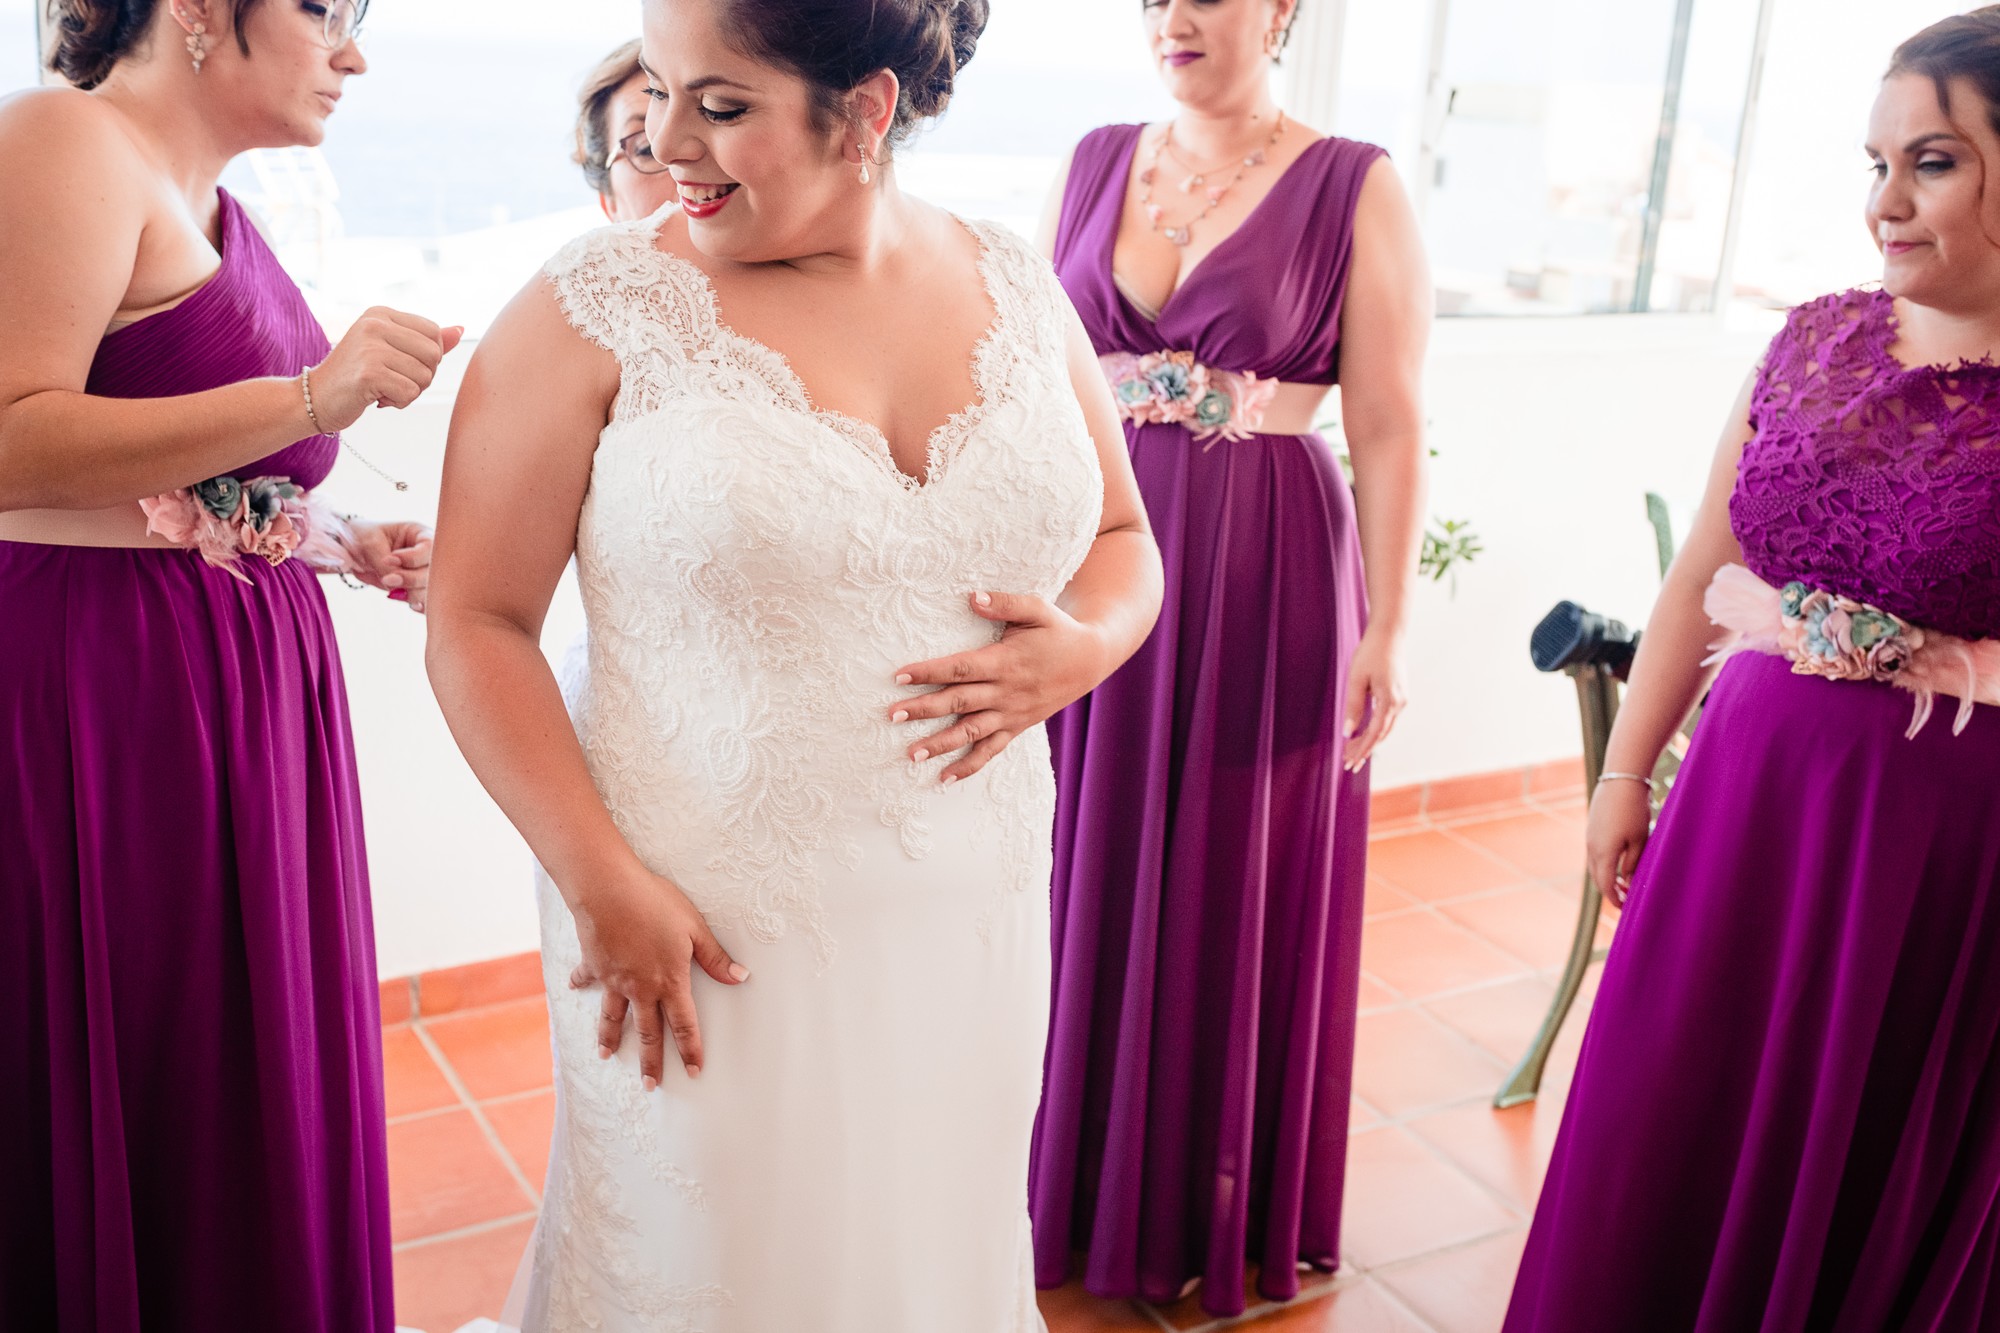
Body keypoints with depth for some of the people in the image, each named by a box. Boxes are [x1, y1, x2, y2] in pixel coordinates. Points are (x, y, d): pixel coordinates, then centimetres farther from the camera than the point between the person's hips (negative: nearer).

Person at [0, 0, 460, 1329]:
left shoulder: (213, 208, 17)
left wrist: (343, 544, 11)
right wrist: (309, 396, -25)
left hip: (246, 682, 9)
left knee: (251, 1108, 15)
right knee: (124, 1109, 4)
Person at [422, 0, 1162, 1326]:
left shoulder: (1020, 292, 3)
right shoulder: (600, 306, -8)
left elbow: (1122, 542, 14)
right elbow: (481, 622, -7)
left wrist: (1084, 646, -9)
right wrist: (600, 881, -14)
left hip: (973, 914, 4)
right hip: (706, 928, -3)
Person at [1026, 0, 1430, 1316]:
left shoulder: (1354, 187, -5)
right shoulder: (1098, 161, 8)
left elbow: (1390, 430, -7)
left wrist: (1386, 629, -11)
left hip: (1262, 578, -4)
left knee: (1234, 889, 9)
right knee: (1086, 872, 13)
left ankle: (1214, 1208, 30)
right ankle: (1078, 1176, 34)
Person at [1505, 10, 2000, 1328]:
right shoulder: (1816, 340, 4)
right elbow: (1699, 578, 9)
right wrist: (1627, 769, 12)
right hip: (1749, 798, 5)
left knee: (1870, 1167, 14)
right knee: (1675, 1133, 17)